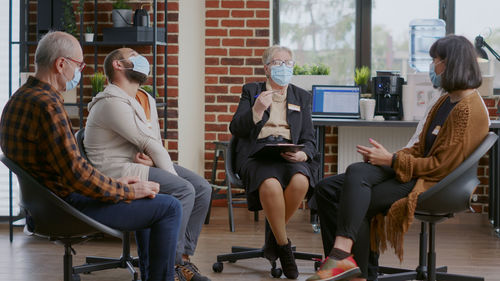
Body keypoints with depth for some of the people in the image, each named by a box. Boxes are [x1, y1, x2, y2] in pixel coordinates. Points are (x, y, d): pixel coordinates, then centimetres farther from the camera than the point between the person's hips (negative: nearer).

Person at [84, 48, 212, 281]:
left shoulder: (147, 101, 16)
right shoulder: (112, 103, -15)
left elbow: (156, 143, 13)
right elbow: (149, 143, -17)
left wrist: (151, 159, -11)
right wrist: (174, 177, -15)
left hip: (143, 165, 10)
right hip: (118, 171, -9)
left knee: (202, 188, -5)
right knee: (184, 191, -24)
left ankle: (183, 256, -1)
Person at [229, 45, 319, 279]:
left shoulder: (302, 97, 23)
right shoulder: (251, 91, 17)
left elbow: (309, 139, 17)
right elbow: (236, 129, 5)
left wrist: (302, 154, -7)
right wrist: (257, 110, -13)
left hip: (289, 155, 2)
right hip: (257, 155, -2)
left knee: (300, 180, -35)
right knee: (271, 185, -37)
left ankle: (274, 234, -10)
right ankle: (284, 246, -17)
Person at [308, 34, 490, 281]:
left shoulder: (468, 110, -15)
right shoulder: (447, 101, 17)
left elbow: (441, 166, -19)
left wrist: (392, 160, -14)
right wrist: (388, 156, 1)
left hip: (430, 186, -10)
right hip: (414, 171, 10)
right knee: (327, 189, -3)